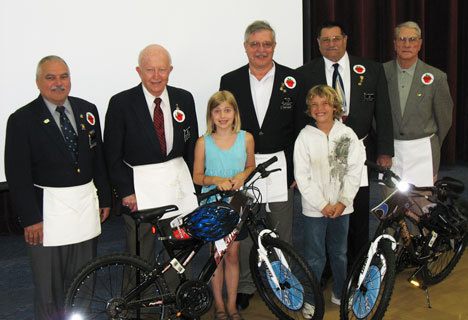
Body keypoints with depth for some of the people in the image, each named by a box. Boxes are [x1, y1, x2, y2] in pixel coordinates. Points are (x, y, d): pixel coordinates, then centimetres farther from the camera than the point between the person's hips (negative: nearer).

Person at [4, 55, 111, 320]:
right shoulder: (22, 120, -8)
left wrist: (105, 198, 12)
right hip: (47, 207, -4)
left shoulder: (87, 110, 6)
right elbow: (17, 174, -9)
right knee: (49, 286, 6)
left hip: (86, 205, 4)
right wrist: (30, 218, -11)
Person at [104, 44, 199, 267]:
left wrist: (194, 186, 4)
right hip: (139, 188, -3)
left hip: (178, 184, 3)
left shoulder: (184, 99, 3)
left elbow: (192, 145, 8)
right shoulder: (121, 103, -8)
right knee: (140, 259, 7)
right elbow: (113, 155, -5)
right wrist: (126, 191, -10)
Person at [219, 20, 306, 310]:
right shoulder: (230, 81, 3)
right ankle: (245, 285, 24)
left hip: (279, 165, 0)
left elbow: (300, 128, 1)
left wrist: (297, 169, -3)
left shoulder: (292, 80, 0)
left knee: (282, 230, 9)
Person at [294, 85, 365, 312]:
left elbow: (354, 171, -1)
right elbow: (301, 176, -7)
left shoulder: (347, 134, -1)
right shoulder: (305, 136, -6)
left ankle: (340, 293, 33)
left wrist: (343, 201, -9)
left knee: (339, 253, 15)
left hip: (341, 207, 2)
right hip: (314, 208, -2)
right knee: (315, 257, 4)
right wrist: (322, 204, -10)